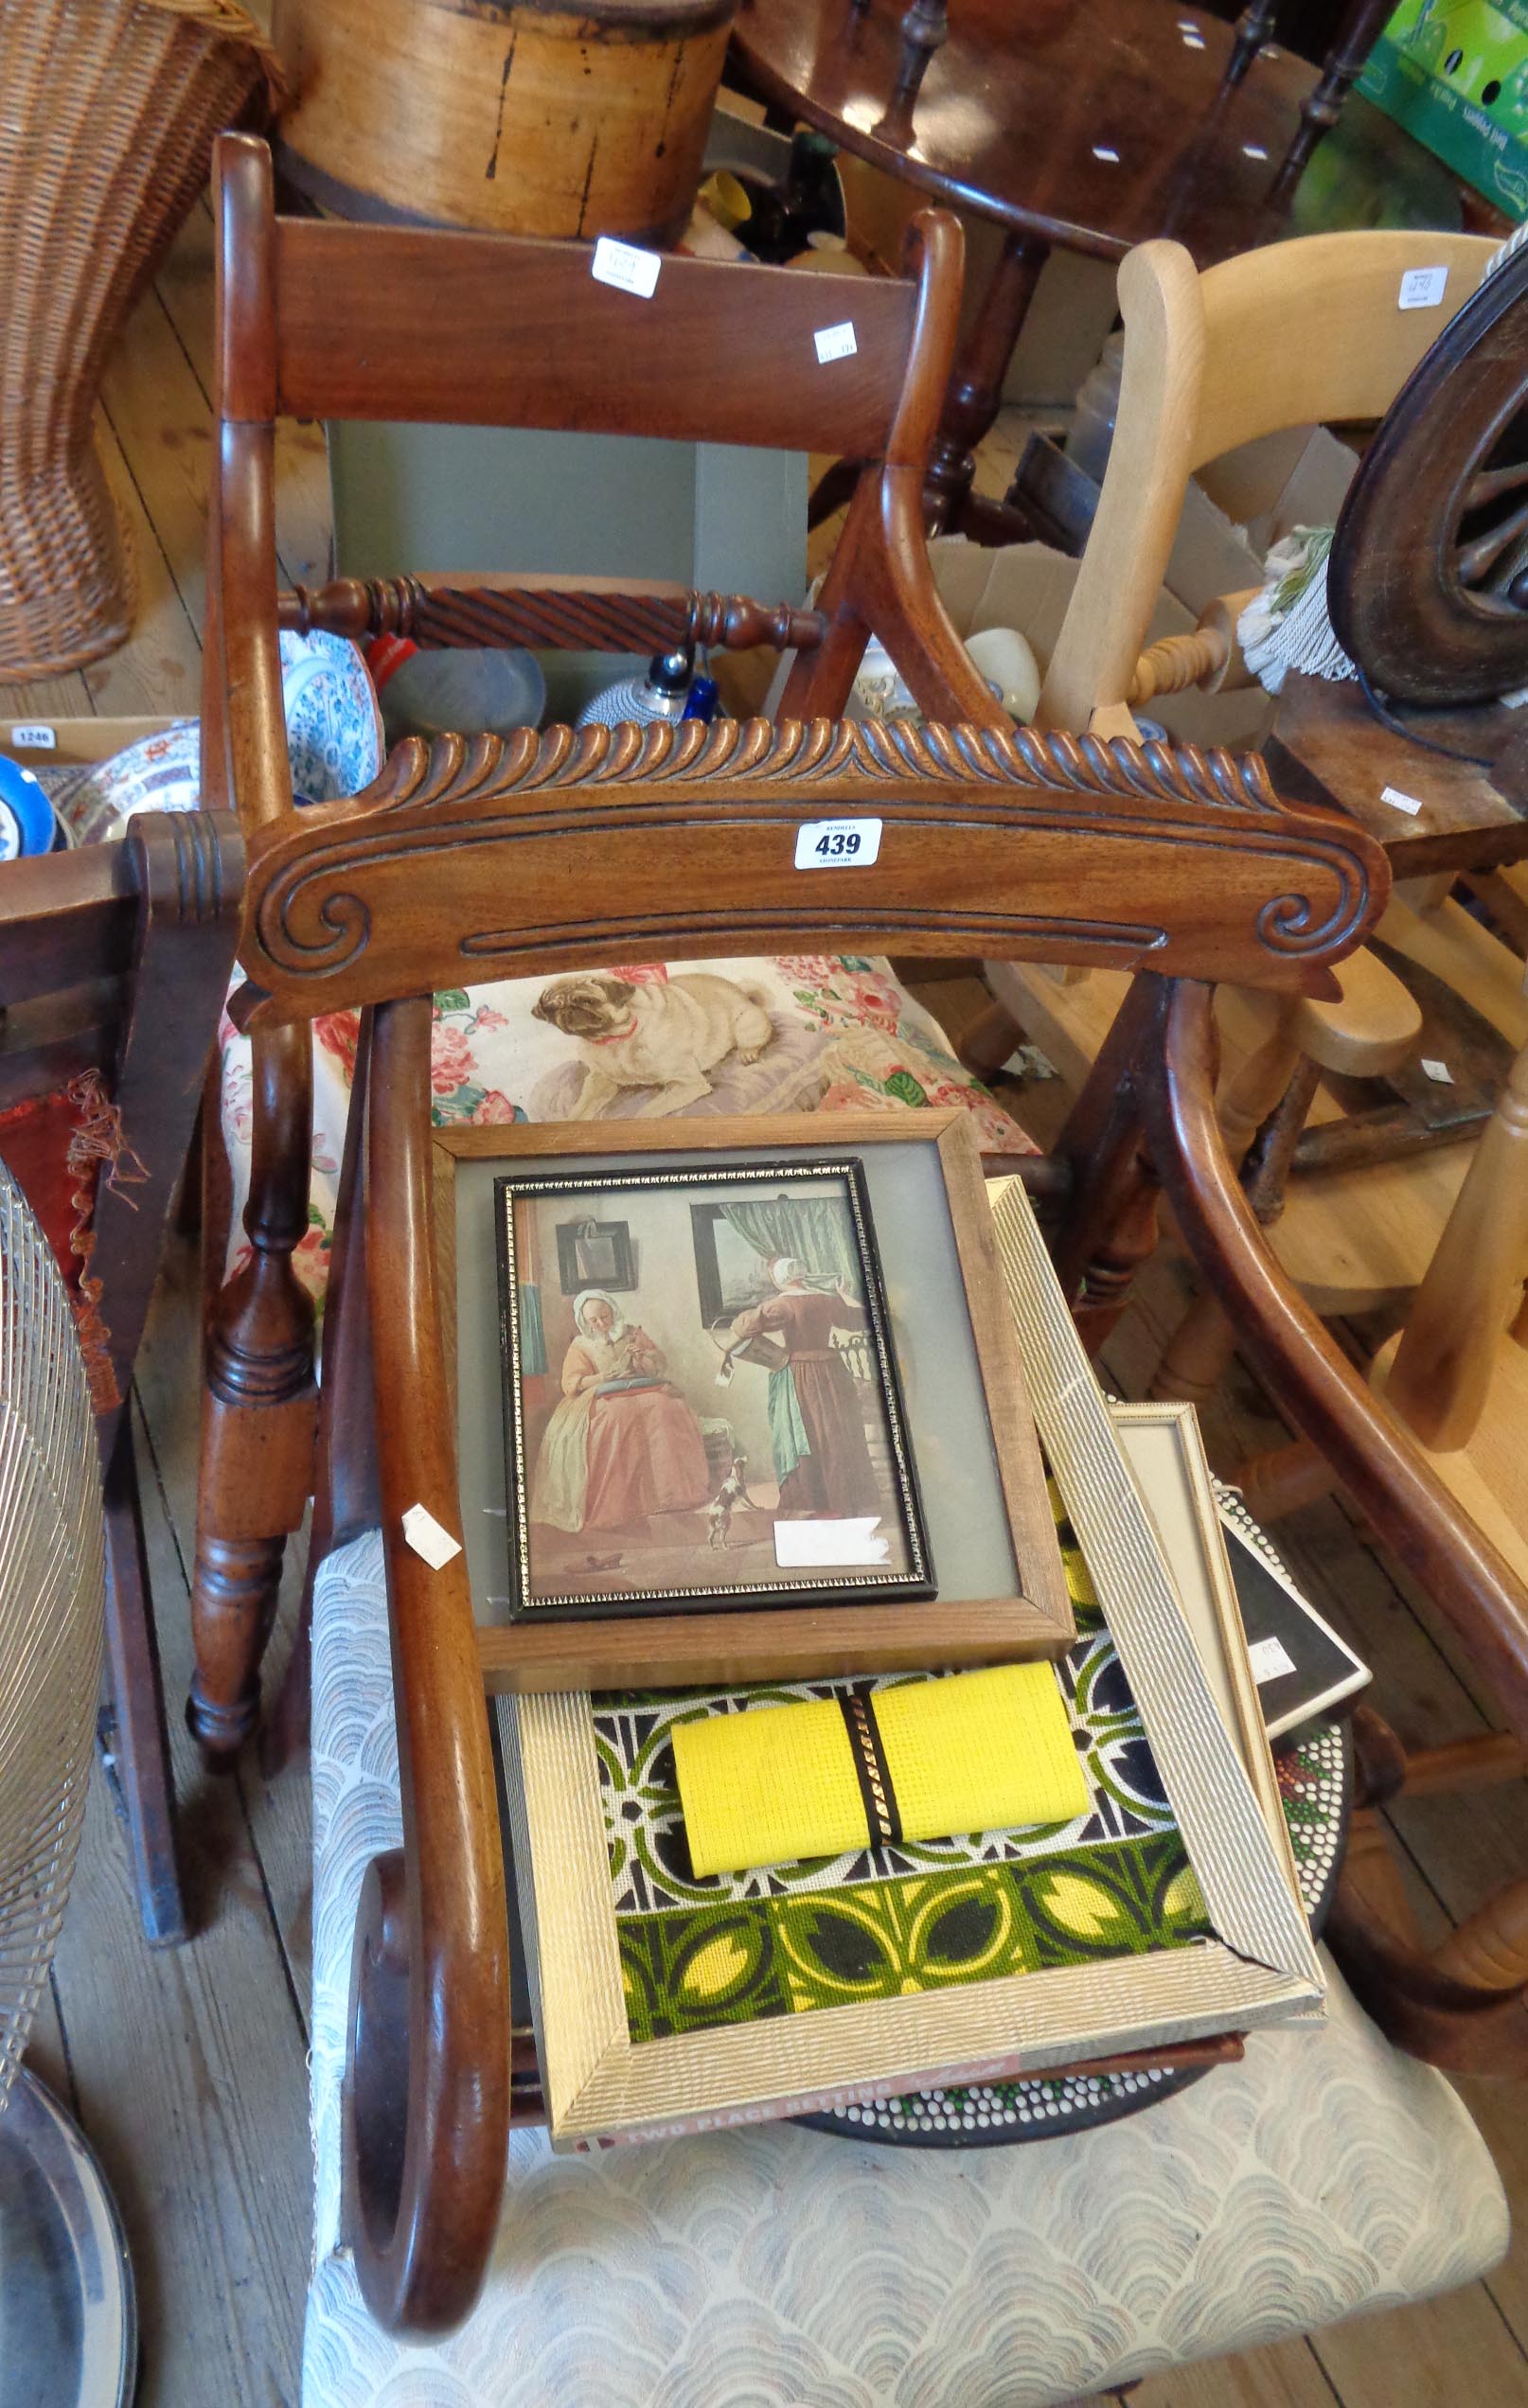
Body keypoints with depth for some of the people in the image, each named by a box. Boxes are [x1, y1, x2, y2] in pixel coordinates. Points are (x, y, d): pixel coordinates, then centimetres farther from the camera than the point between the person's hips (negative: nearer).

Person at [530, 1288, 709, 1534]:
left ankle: (672, 1489, -34)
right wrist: (604, 1377, -14)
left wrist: (641, 1359, -7)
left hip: (642, 1390, 2)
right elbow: (572, 1383, 2)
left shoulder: (633, 1334, 18)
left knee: (665, 1408, -33)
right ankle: (617, 1502, -39)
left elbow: (660, 1364, 15)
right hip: (604, 1398, -2)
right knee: (617, 1416, -39)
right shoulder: (581, 1346, 14)